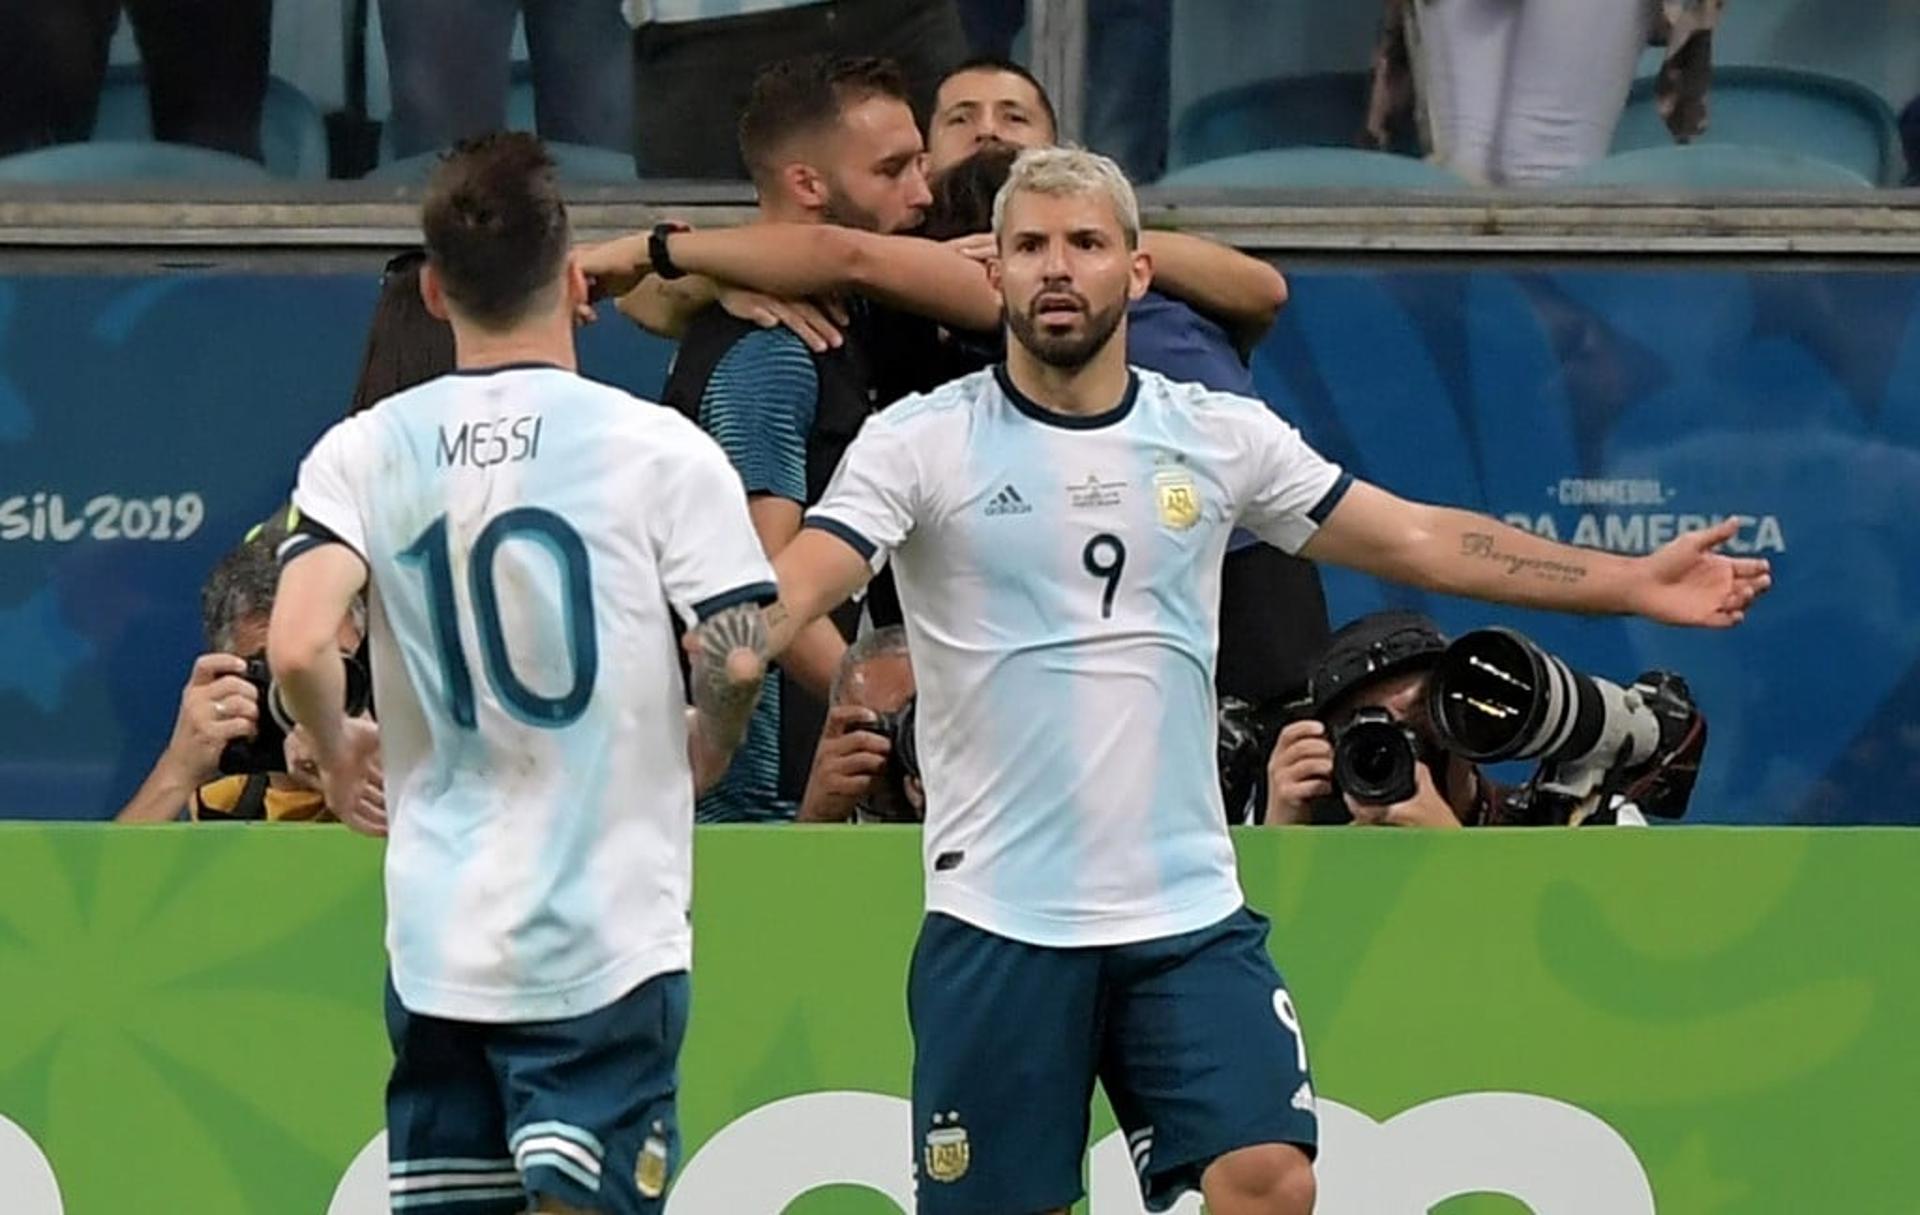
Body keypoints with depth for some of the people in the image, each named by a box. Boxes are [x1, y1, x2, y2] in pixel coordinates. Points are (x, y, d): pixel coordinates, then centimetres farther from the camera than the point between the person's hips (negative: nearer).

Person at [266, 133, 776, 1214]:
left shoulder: (363, 455, 1)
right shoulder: (657, 448, -5)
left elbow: (298, 648, -12)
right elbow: (738, 658, -10)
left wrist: (340, 758, 8)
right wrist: (706, 748, 12)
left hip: (436, 947, 3)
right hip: (608, 940, -3)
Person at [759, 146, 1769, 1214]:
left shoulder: (1221, 438, 8)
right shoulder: (921, 444, -2)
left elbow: (1420, 540, 13)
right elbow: (797, 585, -14)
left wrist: (1634, 583, 10)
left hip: (1190, 916, 2)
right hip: (999, 923, -2)